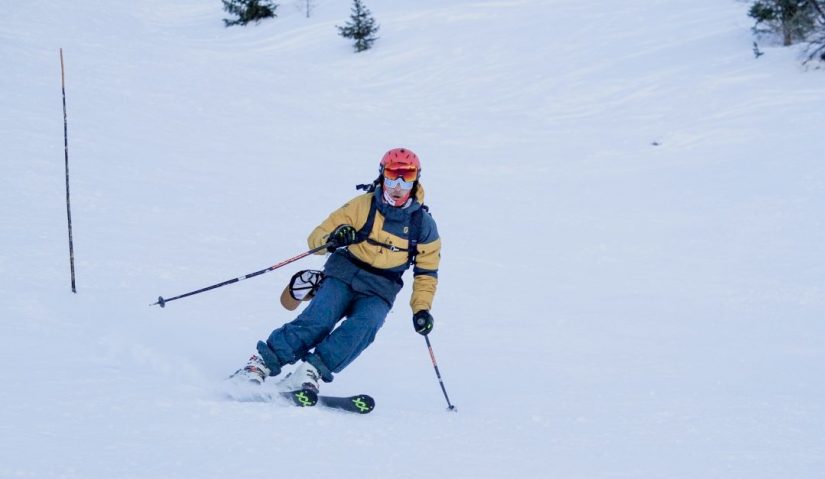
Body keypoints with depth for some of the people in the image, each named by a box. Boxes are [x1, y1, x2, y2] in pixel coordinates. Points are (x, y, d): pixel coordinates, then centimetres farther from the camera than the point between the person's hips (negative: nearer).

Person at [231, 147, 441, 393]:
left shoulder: (423, 225, 3)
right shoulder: (362, 206, -1)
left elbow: (427, 271, 13)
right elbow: (316, 237, -1)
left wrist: (421, 308, 0)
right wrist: (332, 239, -24)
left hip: (378, 292, 1)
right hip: (343, 275, -1)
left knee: (363, 326, -31)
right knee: (317, 320, -26)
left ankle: (311, 372, -37)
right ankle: (262, 363, -25)